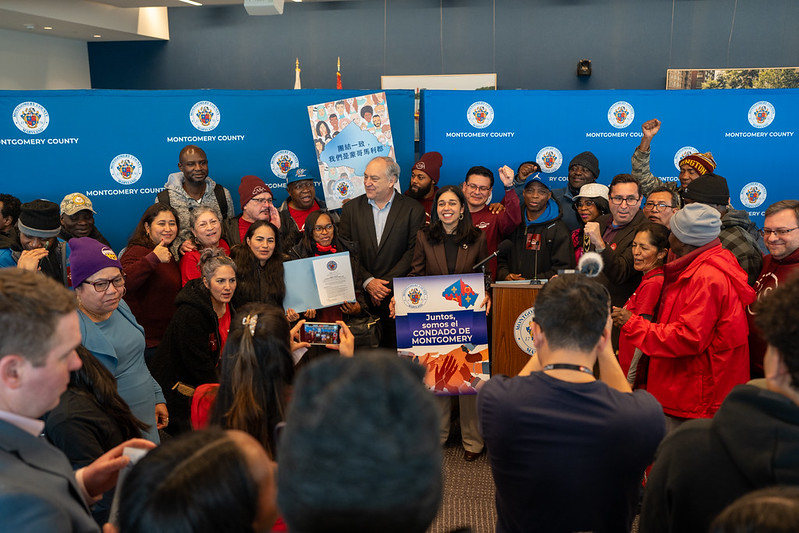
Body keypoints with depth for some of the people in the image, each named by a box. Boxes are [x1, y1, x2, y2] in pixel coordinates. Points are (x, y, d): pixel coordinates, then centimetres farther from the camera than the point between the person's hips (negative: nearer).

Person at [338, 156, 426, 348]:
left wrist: (386, 284, -11)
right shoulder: (351, 208, 8)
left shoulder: (413, 209, 2)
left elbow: (414, 252, -4)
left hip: (396, 294, -1)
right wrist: (367, 282, -10)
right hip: (360, 294, 2)